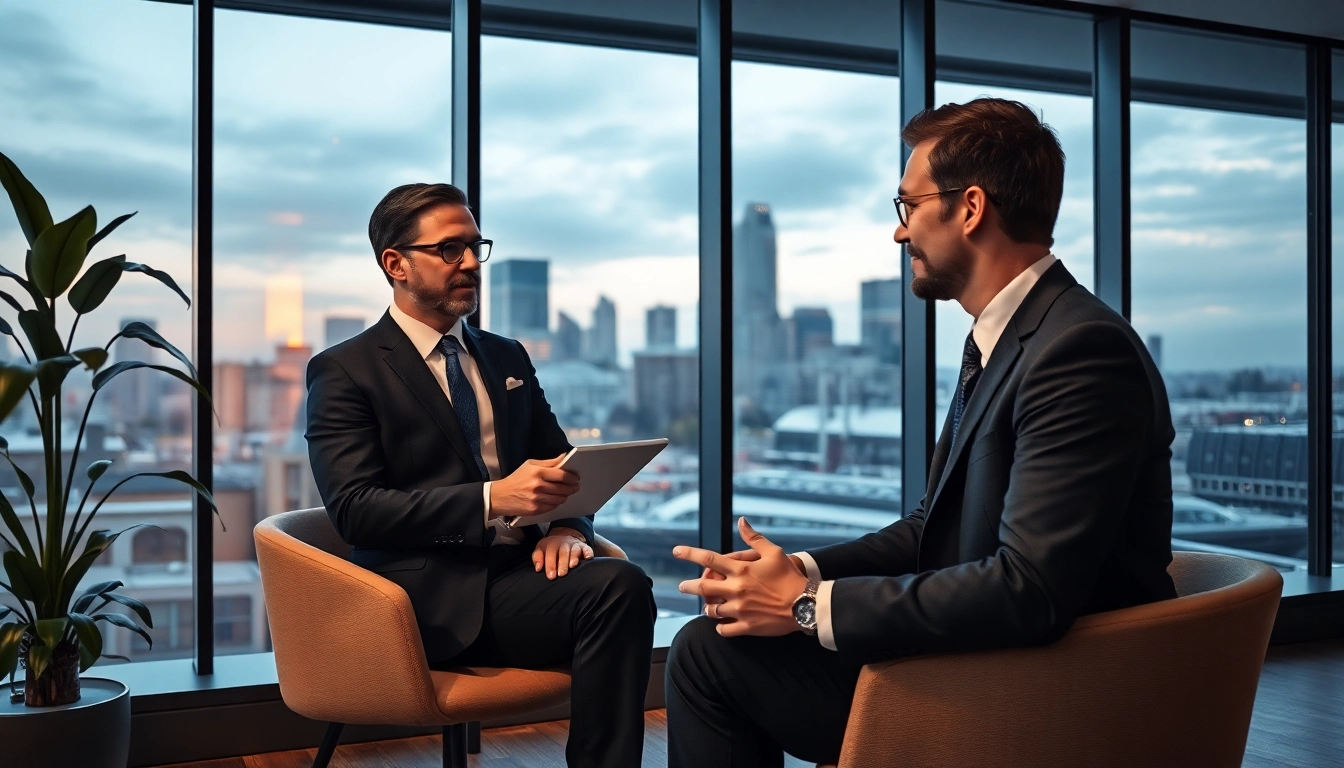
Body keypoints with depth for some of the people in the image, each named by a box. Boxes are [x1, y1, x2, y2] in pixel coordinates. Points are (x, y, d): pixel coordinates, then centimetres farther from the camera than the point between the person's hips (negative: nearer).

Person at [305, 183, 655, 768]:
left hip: (517, 569, 5)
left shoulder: (507, 358, 20)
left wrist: (568, 524, -6)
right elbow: (356, 508, -10)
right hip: (431, 592, -5)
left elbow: (561, 464, 18)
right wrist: (494, 499, -21)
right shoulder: (344, 372, 2)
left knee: (623, 584, -30)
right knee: (615, 588, -30)